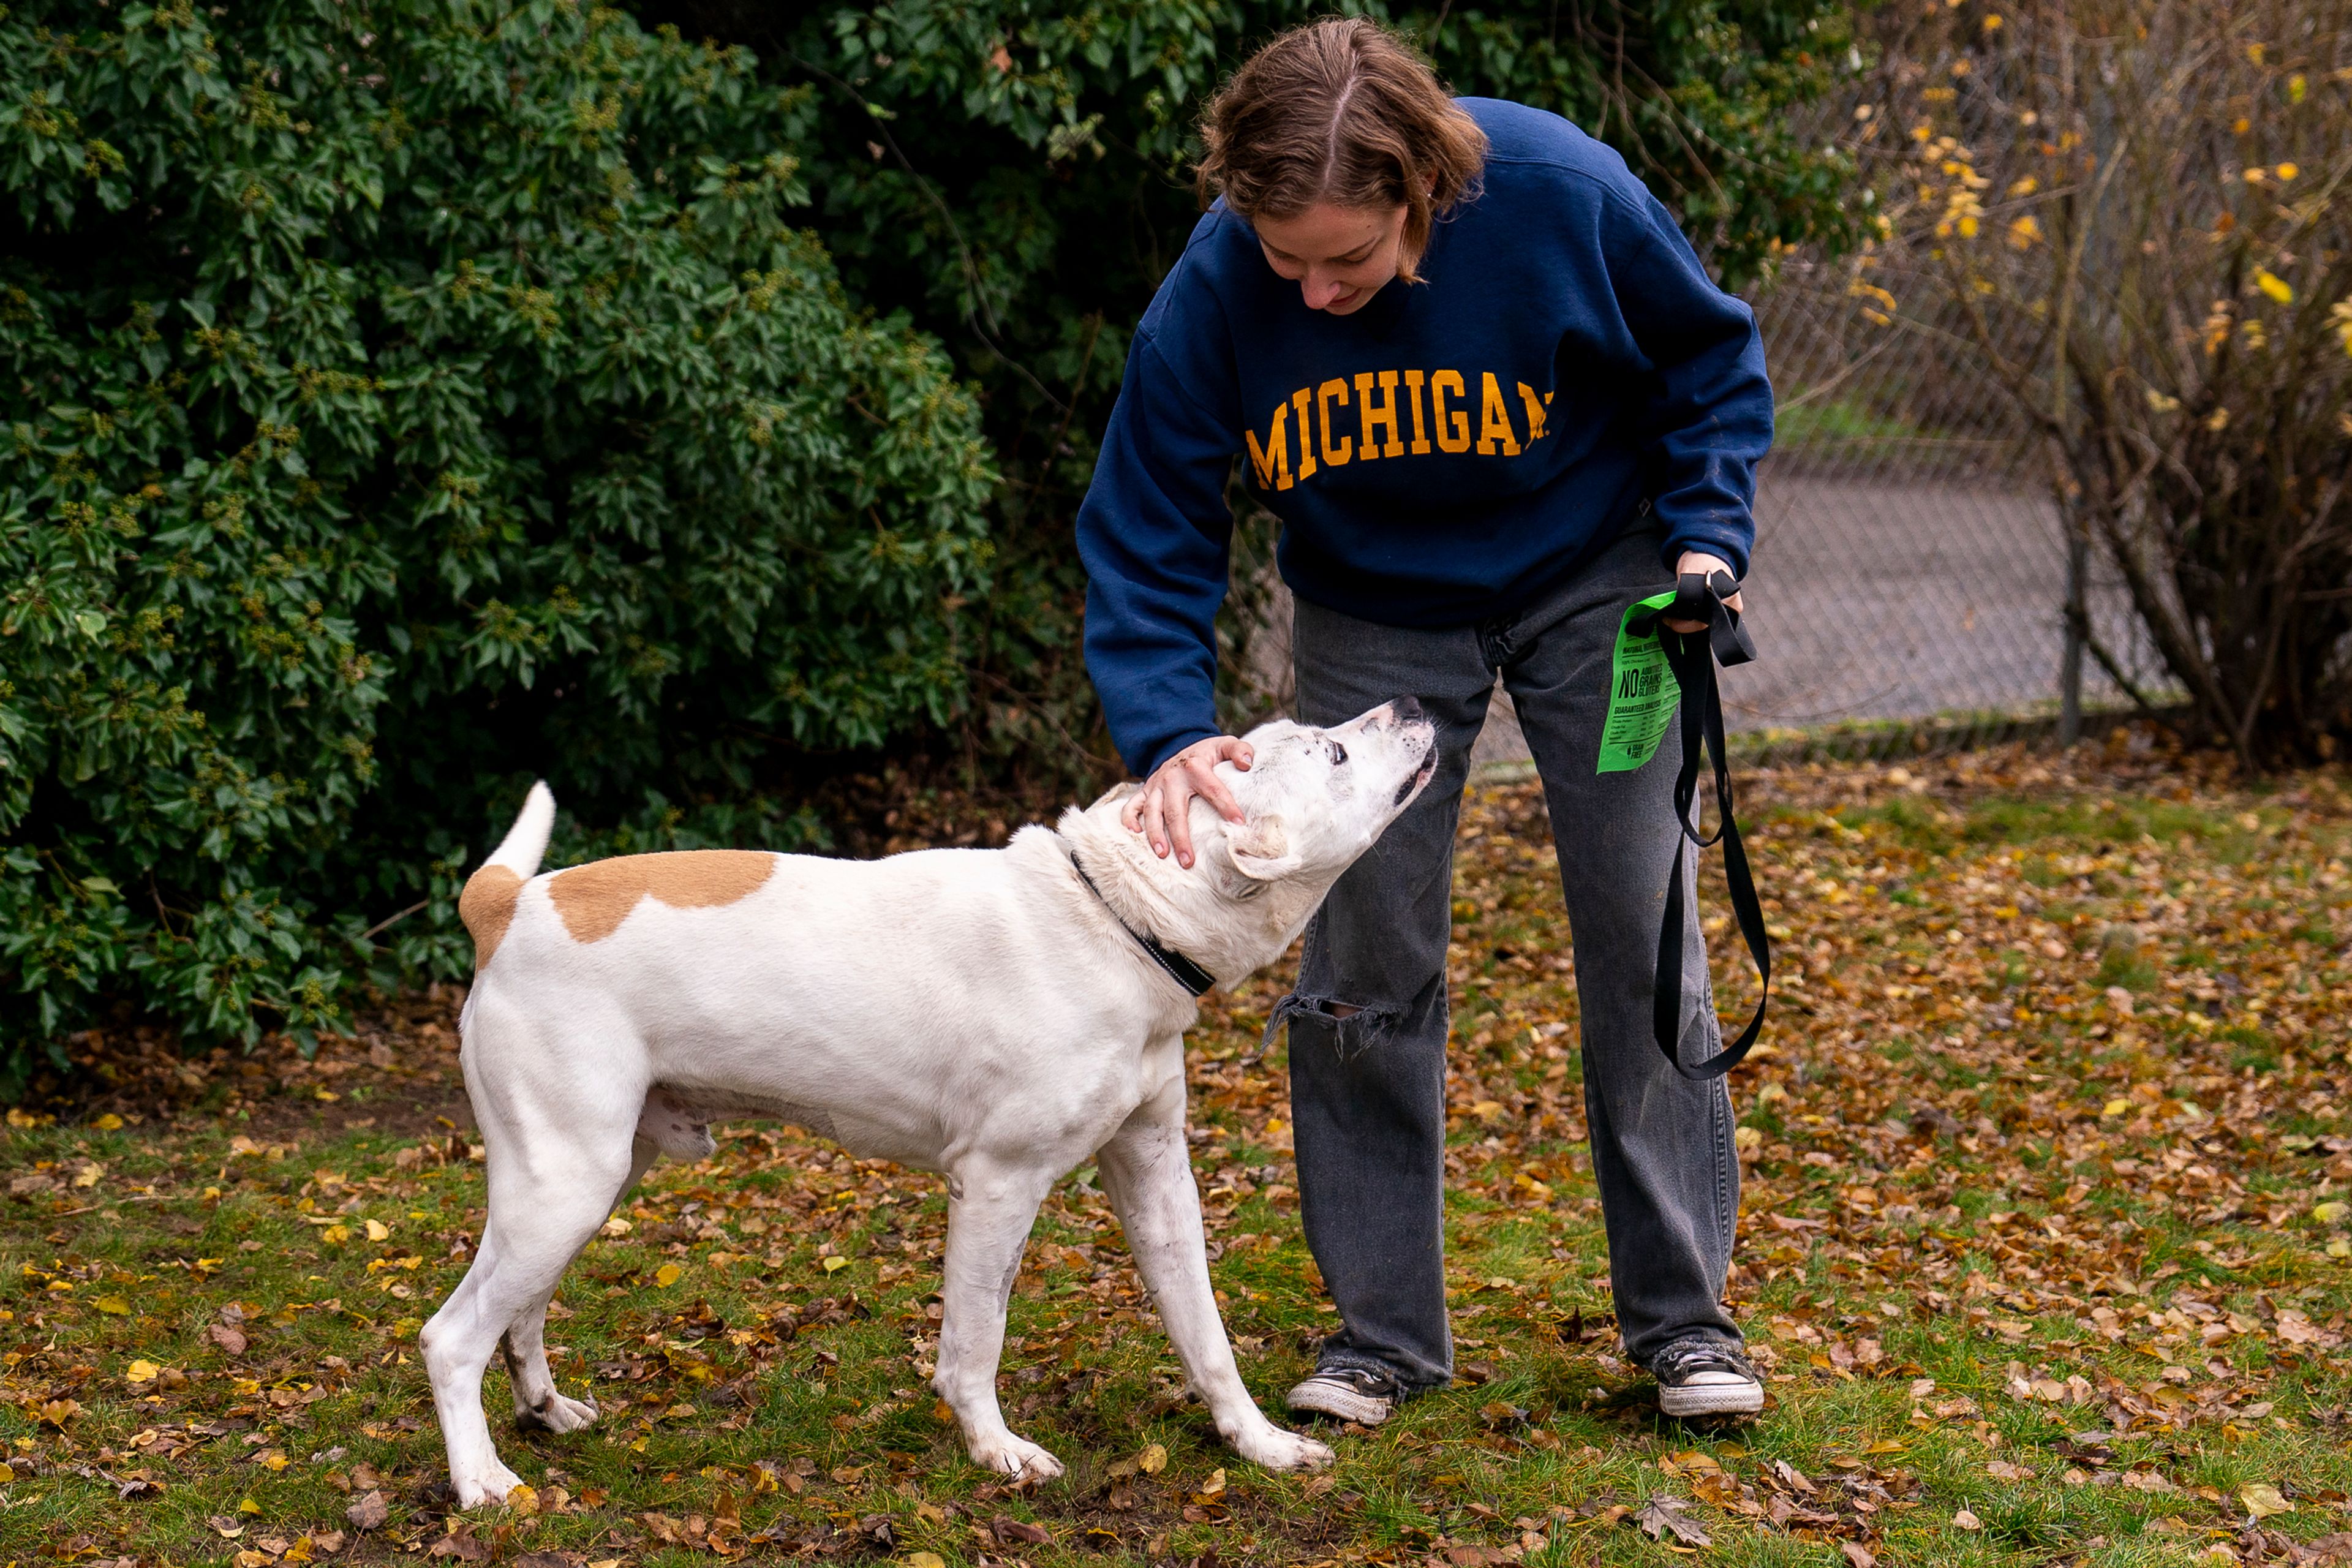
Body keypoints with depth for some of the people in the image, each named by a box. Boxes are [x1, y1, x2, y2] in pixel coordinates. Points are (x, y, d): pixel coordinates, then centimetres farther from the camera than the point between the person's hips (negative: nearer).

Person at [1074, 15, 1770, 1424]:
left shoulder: (1562, 194, -29)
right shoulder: (1214, 292, -26)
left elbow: (1716, 360, -9)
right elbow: (1147, 531, -18)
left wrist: (1706, 539, -21)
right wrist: (1169, 733, -32)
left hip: (1592, 582, -1)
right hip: (1374, 615, 1)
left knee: (1644, 947, -1)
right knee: (1363, 974, 0)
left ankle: (1684, 1312, 12)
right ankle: (1384, 1329, 14)